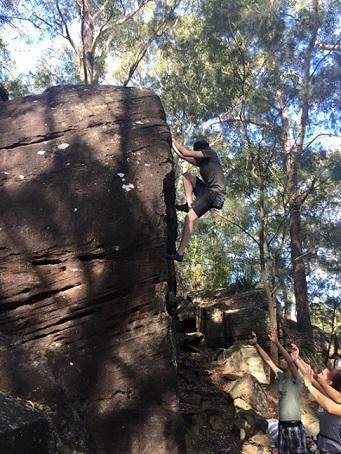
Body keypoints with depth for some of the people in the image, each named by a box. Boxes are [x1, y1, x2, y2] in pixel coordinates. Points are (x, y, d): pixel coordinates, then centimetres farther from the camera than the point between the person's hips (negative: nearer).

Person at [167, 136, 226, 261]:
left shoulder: (211, 153, 0)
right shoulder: (202, 161, 24)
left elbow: (186, 153, -7)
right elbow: (183, 156, 27)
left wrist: (174, 141, 5)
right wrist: (173, 145, 27)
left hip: (215, 193, -9)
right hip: (206, 190, 9)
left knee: (189, 217, -21)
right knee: (187, 175, 12)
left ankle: (180, 253, -21)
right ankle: (189, 204, -4)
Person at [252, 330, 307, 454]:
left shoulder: (296, 380, -10)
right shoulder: (281, 377, 8)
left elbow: (290, 361, -27)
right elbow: (268, 360, 8)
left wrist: (277, 343, -35)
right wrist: (256, 344, 2)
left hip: (294, 425, -7)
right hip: (282, 425, 7)